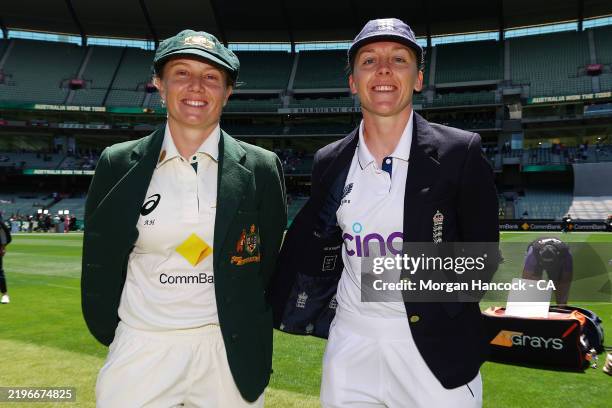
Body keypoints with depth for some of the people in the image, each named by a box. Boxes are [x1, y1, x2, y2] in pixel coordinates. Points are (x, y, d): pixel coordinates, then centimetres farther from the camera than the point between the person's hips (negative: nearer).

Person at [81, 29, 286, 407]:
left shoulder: (262, 168, -4)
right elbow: (100, 263, 6)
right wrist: (111, 337, 10)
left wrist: (252, 346, 7)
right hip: (140, 349, 1)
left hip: (228, 350, 0)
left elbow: (270, 265, 3)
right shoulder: (118, 164, -2)